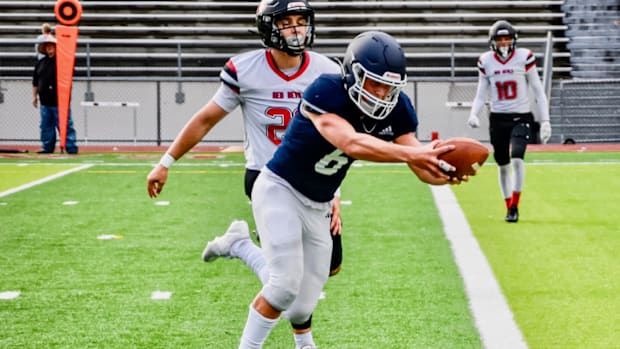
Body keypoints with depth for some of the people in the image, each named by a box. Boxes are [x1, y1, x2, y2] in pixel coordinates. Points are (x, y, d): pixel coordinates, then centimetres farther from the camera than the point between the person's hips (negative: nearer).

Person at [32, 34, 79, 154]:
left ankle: (71, 148, -6)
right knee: (46, 126, 10)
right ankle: (48, 148, 18)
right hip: (45, 101, 6)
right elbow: (35, 81, 18)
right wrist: (34, 96, 16)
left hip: (59, 101, -6)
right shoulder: (40, 63, 14)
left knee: (65, 125, -7)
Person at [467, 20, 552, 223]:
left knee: (517, 158, -21)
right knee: (503, 165, 8)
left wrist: (545, 121, -4)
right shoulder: (486, 62, 1)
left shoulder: (524, 57, -6)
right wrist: (473, 115, -11)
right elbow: (481, 95, 8)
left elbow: (538, 91, -1)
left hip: (521, 118, -3)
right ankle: (509, 207, 25)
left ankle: (515, 206, -10)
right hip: (498, 119, 3)